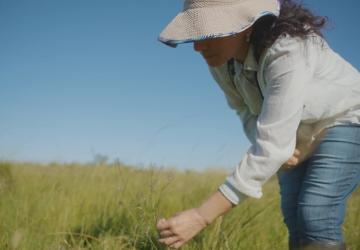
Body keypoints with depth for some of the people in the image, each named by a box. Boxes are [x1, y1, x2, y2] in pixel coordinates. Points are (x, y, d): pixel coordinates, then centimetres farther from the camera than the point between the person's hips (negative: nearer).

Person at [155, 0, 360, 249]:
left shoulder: (287, 52, -40)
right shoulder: (220, 55, -18)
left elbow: (271, 148, -42)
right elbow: (247, 109, -3)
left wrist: (201, 217, -44)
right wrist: (276, 147, -26)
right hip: (298, 134, 6)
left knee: (316, 217, -20)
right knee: (295, 217, 1)